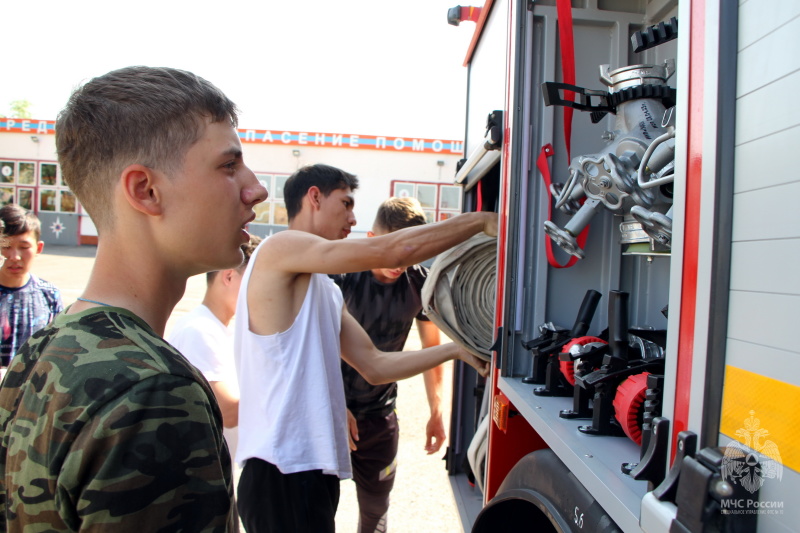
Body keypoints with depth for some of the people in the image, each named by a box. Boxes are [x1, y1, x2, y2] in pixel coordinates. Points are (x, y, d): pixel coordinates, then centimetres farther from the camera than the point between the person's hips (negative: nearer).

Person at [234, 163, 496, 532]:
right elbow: (397, 250, -20)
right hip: (283, 474, -9)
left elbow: (374, 366, 15)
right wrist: (481, 220, -9)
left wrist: (456, 350, 11)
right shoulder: (280, 249, -11)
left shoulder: (326, 291, 18)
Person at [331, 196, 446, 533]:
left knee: (376, 505, 17)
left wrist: (436, 413, 4)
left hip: (380, 414, 3)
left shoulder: (421, 284, -8)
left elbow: (431, 347, 4)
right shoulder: (341, 275, -18)